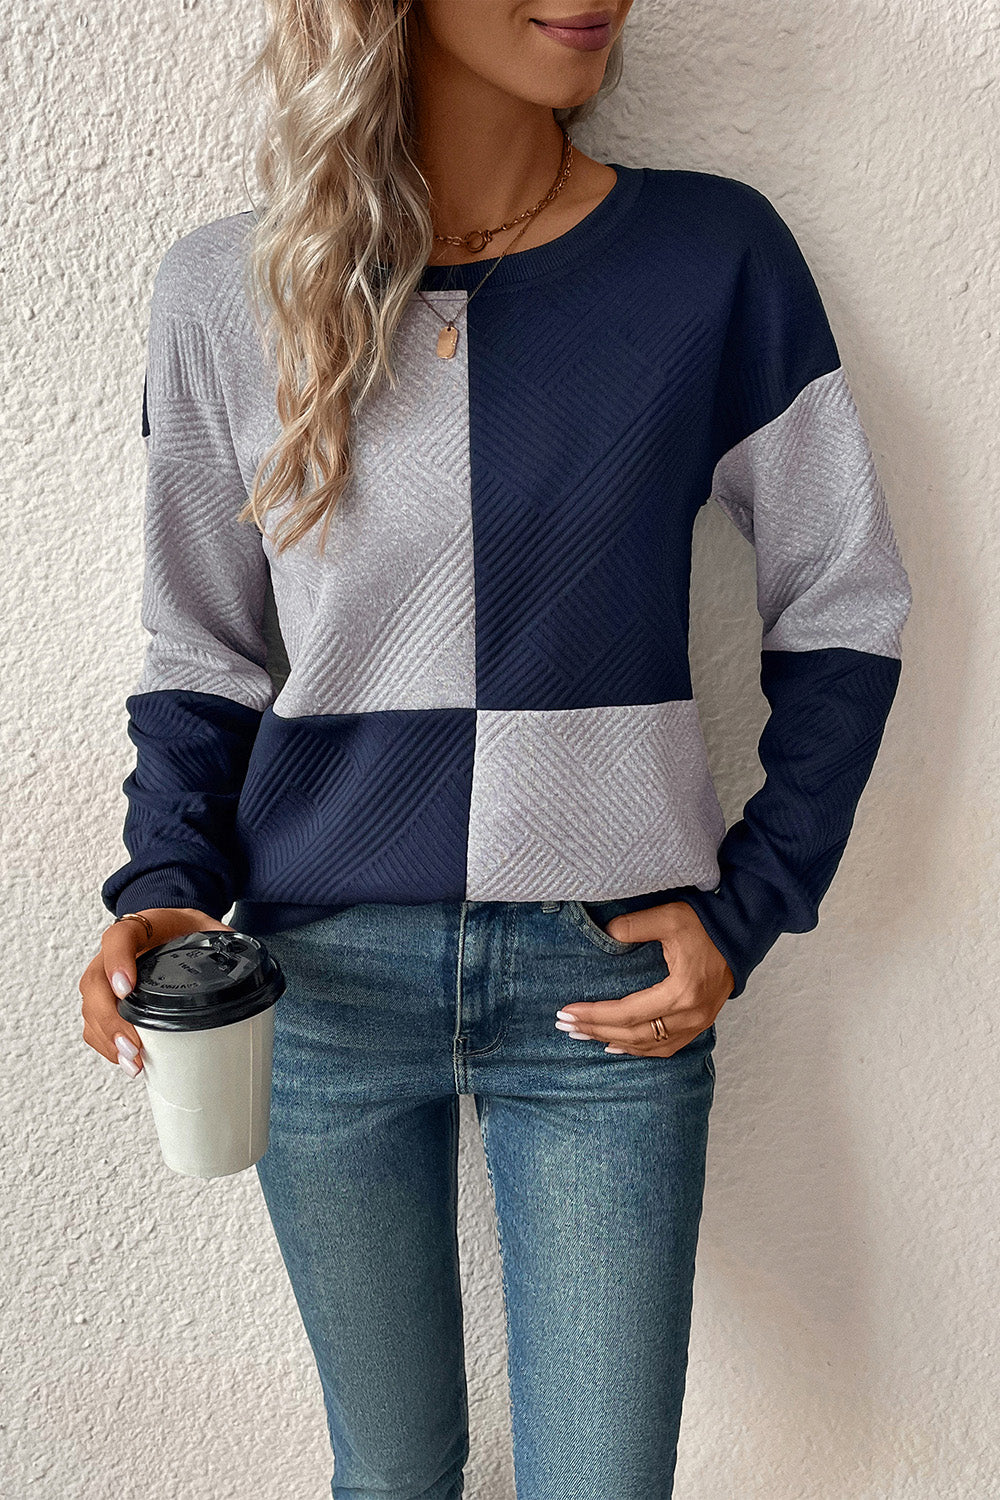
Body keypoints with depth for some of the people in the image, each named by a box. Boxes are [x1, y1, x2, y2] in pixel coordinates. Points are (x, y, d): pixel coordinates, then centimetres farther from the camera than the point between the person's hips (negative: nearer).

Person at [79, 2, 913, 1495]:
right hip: (324, 975, 1)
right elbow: (203, 653, 7)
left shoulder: (715, 252, -4)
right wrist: (165, 889, -8)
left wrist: (747, 908, -4)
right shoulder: (225, 291, -1)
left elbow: (843, 614, 3)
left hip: (610, 978, 0)